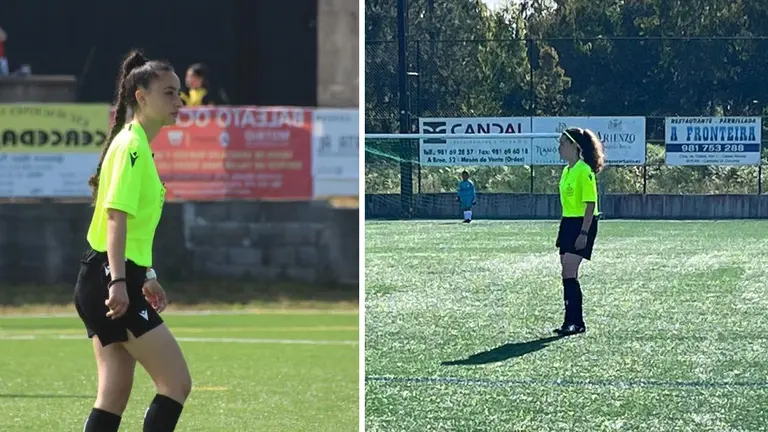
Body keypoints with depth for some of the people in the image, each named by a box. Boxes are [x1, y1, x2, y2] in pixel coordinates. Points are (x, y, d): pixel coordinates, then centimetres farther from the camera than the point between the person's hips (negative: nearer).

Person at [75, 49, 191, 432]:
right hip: (110, 278, -10)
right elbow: (116, 216, -21)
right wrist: (118, 281, -28)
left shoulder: (139, 146, 17)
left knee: (114, 396, 8)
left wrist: (146, 275, 32)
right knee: (177, 383, -8)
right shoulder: (131, 146, -13)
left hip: (106, 282, 10)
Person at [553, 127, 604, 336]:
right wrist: (562, 232, 22)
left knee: (569, 272, -14)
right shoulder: (567, 171, 14)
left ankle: (574, 322, -11)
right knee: (568, 274, 8)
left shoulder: (584, 171, -14)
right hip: (568, 223, 9)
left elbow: (590, 204, -18)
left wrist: (584, 233, -22)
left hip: (582, 224, -9)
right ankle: (574, 321, 13)